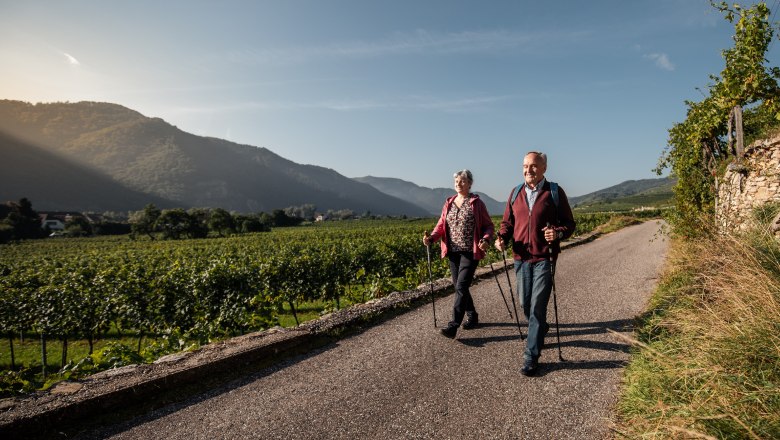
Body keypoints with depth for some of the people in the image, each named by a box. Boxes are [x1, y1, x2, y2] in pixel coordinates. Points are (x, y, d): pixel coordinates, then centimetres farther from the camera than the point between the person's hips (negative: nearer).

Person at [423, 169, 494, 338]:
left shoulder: (477, 203, -1)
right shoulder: (449, 203, 12)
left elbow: (488, 225, -1)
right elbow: (441, 225, 9)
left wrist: (486, 239, -21)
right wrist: (431, 238, -10)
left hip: (470, 252, -5)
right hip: (453, 251, 6)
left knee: (461, 286, -12)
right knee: (458, 286, 12)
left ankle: (453, 325, -10)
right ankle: (472, 316, 31)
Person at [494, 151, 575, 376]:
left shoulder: (555, 192, -1)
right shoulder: (515, 193, 9)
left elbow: (569, 223, 1)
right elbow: (507, 222, 14)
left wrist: (558, 233, -21)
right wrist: (502, 238, -7)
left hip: (544, 259, -4)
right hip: (521, 258, 4)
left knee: (537, 307, -6)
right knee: (525, 304, 14)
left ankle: (531, 356, 4)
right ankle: (540, 330, 43)